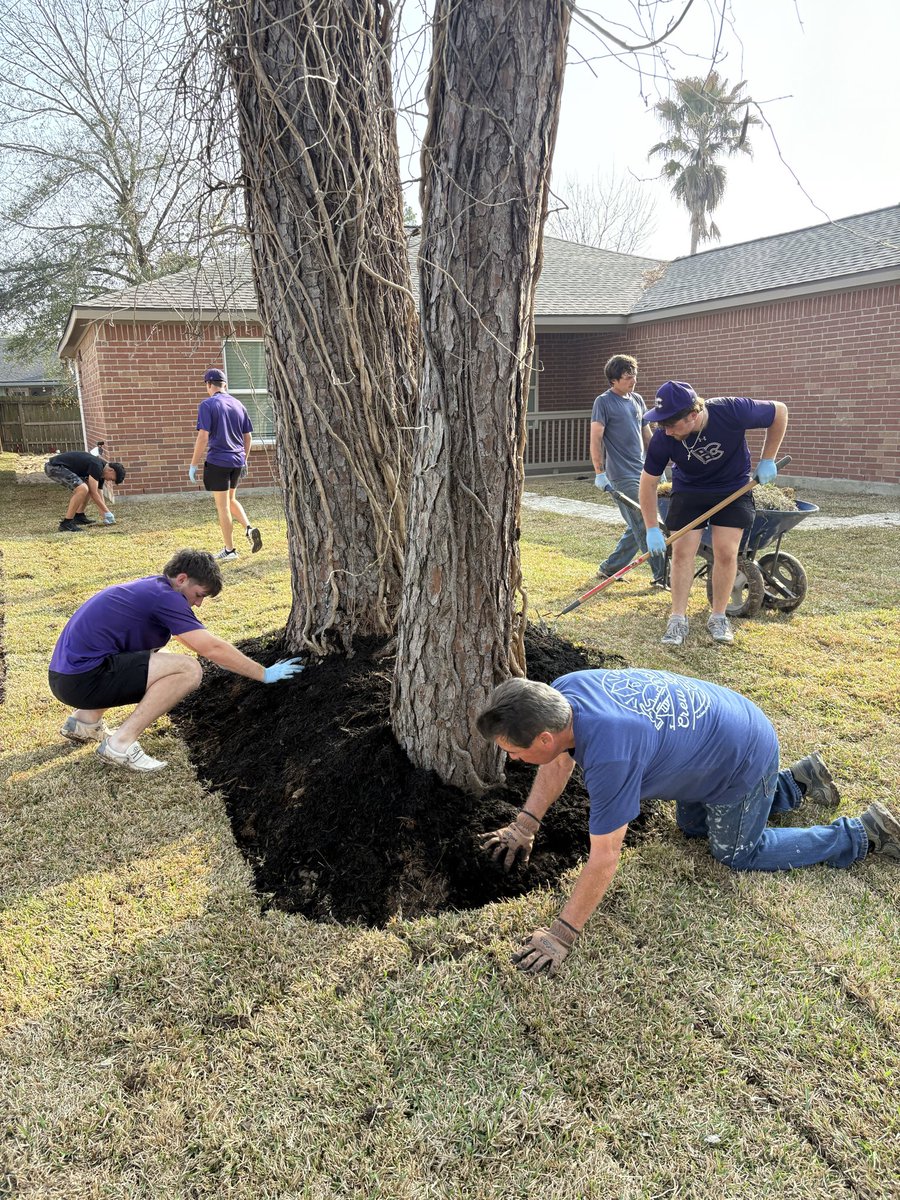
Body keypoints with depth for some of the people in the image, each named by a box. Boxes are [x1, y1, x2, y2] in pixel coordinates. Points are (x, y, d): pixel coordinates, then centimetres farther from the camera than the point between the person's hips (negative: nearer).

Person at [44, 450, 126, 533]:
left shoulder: (100, 471, 11)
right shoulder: (96, 466, -19)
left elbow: (99, 494, 17)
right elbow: (94, 494, -18)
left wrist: (105, 517, 15)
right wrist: (107, 513, -11)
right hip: (53, 467, -11)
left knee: (89, 487, 16)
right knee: (82, 489, -26)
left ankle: (79, 516, 16)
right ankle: (66, 523, -20)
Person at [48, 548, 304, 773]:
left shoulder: (151, 586, 15)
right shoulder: (165, 597, -12)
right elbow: (213, 648, -12)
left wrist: (235, 660, 34)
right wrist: (264, 674, -3)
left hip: (65, 675, 10)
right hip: (83, 680, -10)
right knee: (188, 670, -16)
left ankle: (85, 720, 22)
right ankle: (121, 743, -12)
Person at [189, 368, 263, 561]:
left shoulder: (207, 404, -9)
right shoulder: (238, 404, 8)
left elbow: (203, 437, -15)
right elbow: (248, 436, 12)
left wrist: (194, 465, -9)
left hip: (217, 461, -6)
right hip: (237, 460, 6)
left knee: (222, 505, 4)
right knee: (231, 499, 24)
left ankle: (229, 550, 10)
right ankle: (249, 528, 3)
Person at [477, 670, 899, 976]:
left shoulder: (609, 756, -41)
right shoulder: (560, 693, -18)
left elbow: (603, 859, -32)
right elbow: (560, 762, 2)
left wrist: (560, 937, -23)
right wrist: (525, 826, 1)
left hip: (746, 756, -8)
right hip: (712, 726, 8)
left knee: (739, 853, 13)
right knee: (691, 826, 25)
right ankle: (799, 780, 37)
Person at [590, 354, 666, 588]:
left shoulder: (637, 400, 15)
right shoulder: (604, 402, -6)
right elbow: (596, 439, -11)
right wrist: (600, 473, -17)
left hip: (642, 472, 8)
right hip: (622, 476, -8)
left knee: (636, 528, 11)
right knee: (644, 527, -8)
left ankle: (608, 568, 22)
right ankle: (662, 576, -2)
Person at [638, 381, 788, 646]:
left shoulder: (732, 411, -32)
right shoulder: (662, 439, -28)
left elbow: (780, 411, -13)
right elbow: (648, 483, -15)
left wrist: (766, 461, -11)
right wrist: (652, 530, -17)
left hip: (733, 488, -1)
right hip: (688, 491, 1)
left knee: (725, 552, -7)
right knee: (682, 552, -7)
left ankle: (718, 617, 8)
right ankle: (678, 619, 3)